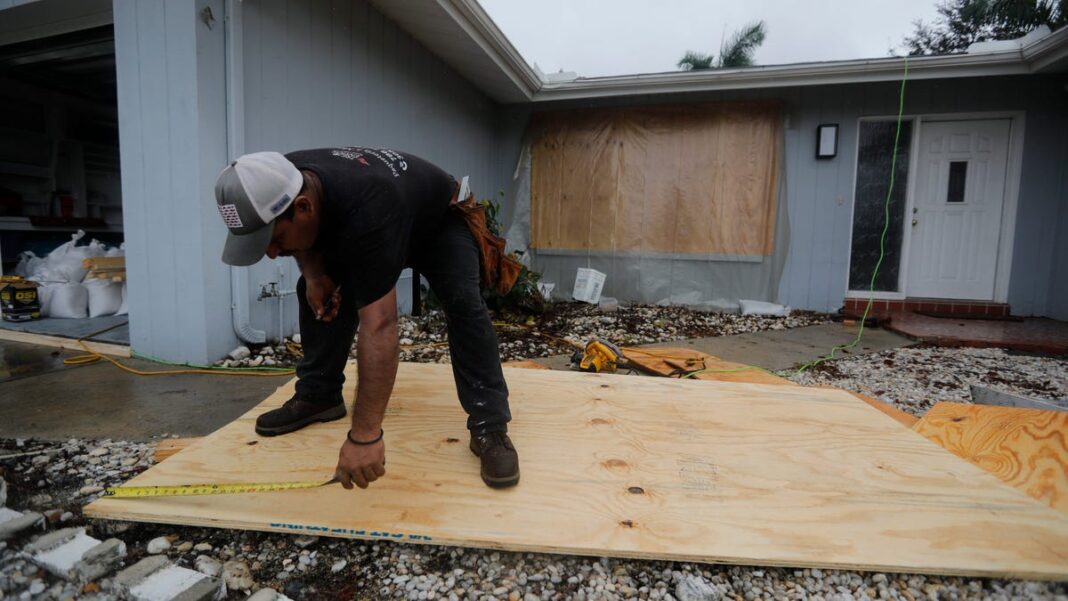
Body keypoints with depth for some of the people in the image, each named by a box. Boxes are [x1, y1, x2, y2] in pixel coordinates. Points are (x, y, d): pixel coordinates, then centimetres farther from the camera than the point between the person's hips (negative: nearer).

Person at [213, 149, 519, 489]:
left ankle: (489, 427, -23)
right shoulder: (285, 183, -23)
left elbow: (378, 326, -51)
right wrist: (312, 272, -19)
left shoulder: (367, 214, -47)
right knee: (317, 295, -5)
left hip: (439, 223, -7)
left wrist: (364, 434, -52)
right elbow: (304, 239, 2)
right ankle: (317, 396, 11)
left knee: (463, 304, -29)